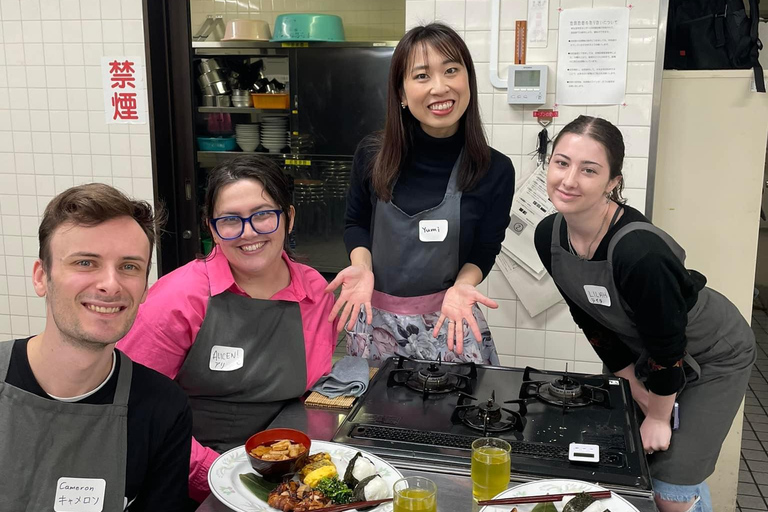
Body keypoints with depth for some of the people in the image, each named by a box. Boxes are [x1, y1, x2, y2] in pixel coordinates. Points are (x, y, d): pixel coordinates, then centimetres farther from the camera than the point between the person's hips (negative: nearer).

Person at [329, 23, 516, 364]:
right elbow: (356, 223, 6)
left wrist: (461, 286, -21)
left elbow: (484, 251, -2)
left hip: (448, 318, -1)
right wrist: (362, 268, -12)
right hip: (374, 317, 2)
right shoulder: (371, 155, -8)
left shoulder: (495, 171, -11)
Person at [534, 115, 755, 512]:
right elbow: (590, 319, -4)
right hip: (639, 349, 6)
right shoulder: (549, 236, -17)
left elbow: (667, 346, -24)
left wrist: (659, 417, -9)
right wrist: (635, 388, 1)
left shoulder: (640, 252, -38)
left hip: (712, 356, -6)